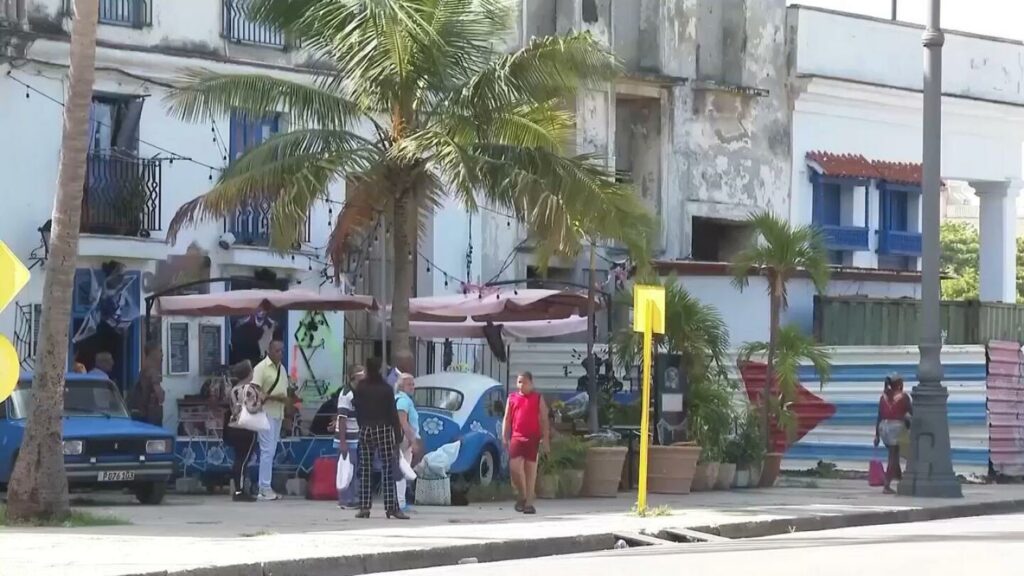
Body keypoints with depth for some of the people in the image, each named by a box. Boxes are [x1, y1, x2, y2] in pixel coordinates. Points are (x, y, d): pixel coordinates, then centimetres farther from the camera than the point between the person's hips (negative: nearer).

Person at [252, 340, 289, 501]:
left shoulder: (282, 369, 16)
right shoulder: (261, 368, -8)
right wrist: (272, 397, -23)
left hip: (278, 414, 8)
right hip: (266, 414, -8)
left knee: (271, 451, 9)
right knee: (267, 450, -10)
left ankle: (264, 488, 12)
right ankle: (265, 489, -9)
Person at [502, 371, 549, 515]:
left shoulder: (538, 398, 6)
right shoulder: (512, 398, 12)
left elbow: (544, 420, 3)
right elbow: (507, 419, 13)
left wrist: (545, 438, -4)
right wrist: (504, 437, 4)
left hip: (533, 438, -1)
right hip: (516, 437, 1)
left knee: (531, 470, 1)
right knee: (514, 467, -10)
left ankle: (529, 502, 5)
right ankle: (522, 495, 13)